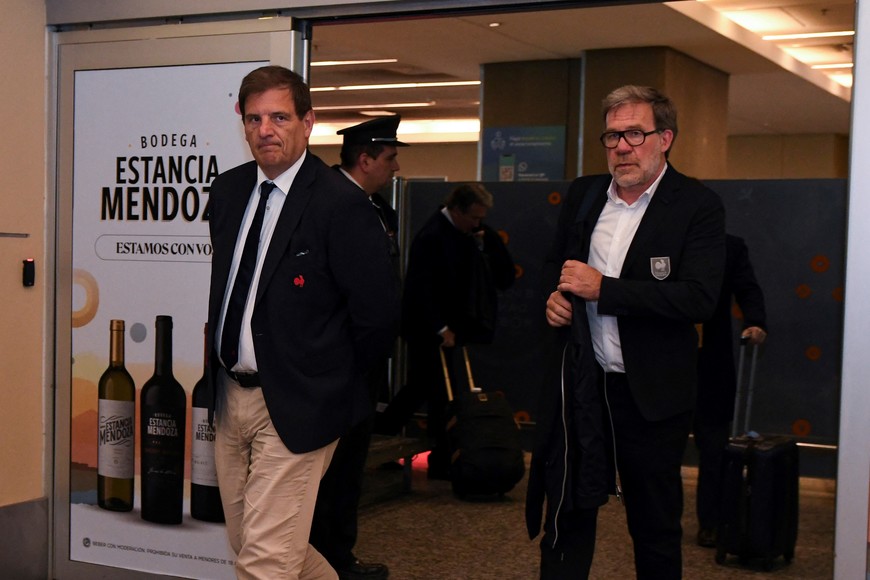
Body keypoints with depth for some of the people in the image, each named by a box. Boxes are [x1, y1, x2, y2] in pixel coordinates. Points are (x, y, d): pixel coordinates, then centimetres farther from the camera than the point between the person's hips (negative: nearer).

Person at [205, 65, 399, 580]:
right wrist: (220, 366, 15)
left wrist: (333, 382, -4)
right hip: (229, 397, 8)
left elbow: (379, 315, -14)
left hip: (295, 408, -7)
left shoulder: (342, 205, -15)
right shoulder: (227, 190, 7)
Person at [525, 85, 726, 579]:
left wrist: (602, 288, -21)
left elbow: (699, 298, -21)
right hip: (580, 384, 4)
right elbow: (557, 262, 22)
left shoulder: (698, 206, -10)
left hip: (651, 392, -4)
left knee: (656, 524, 12)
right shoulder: (584, 194, 7)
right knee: (567, 512, 12)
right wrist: (556, 294, -1)